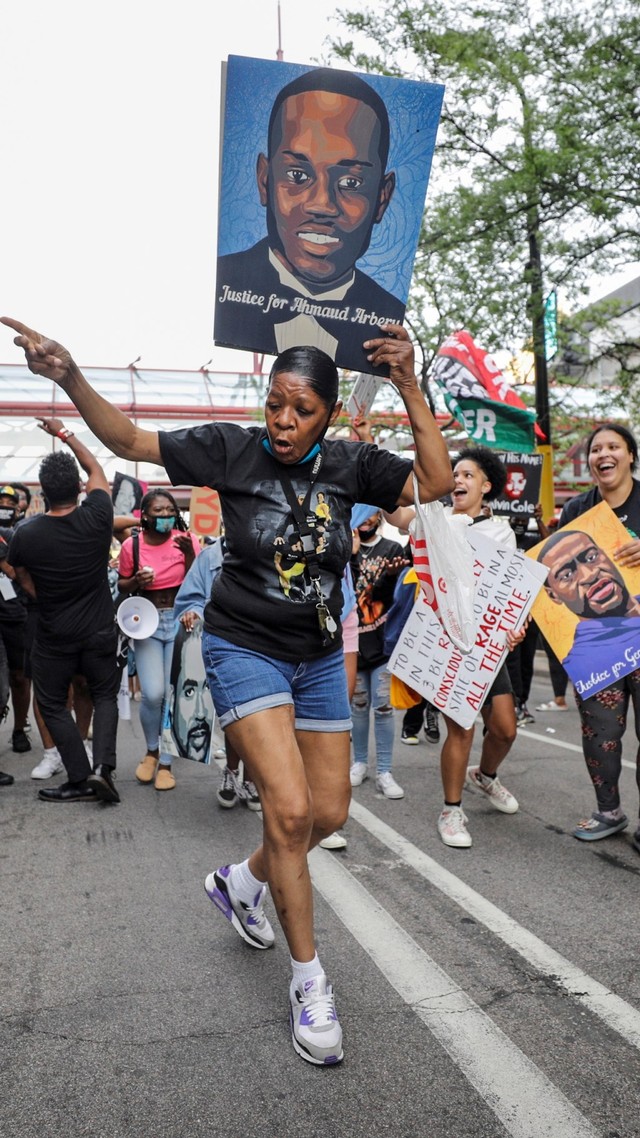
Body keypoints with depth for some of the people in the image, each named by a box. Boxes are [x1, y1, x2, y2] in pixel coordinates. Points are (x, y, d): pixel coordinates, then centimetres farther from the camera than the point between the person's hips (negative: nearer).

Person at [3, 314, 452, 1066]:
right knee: (289, 810, -16)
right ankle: (308, 980, 5)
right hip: (244, 647, -4)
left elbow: (435, 483, -13)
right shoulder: (232, 448, -11)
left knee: (328, 815, 11)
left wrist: (410, 389, -20)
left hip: (319, 657, 4)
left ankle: (241, 882, 42)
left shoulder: (349, 464, -5)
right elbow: (129, 441, -8)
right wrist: (71, 379, -23)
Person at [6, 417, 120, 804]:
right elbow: (95, 468, 5)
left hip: (54, 637, -1)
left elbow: (27, 584, 0)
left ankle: (80, 780, 11)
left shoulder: (25, 535, -15)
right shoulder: (97, 518, -13)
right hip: (100, 631, 2)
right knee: (106, 695, 18)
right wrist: (64, 433, 14)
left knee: (53, 704, 14)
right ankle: (103, 764, 0)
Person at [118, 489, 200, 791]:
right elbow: (122, 585, 10)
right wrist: (136, 581, -11)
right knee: (153, 694, -11)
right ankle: (151, 750, 19)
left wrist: (189, 556, -19)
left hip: (180, 622, 0)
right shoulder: (131, 545, -2)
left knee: (173, 694, -2)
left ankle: (165, 762, 16)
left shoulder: (186, 540, -4)